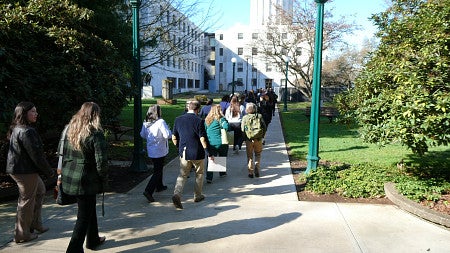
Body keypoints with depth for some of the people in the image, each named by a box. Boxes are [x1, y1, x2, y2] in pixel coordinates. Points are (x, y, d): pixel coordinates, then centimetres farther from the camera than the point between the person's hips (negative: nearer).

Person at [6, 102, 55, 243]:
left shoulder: (16, 129, 12)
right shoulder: (27, 131, -21)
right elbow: (36, 154, -22)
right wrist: (49, 172, -13)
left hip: (17, 168, 11)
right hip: (25, 171, -11)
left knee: (40, 190, 22)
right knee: (27, 200, 2)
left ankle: (35, 224, 30)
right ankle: (22, 235, 15)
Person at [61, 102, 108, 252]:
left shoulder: (69, 129, 3)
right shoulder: (95, 133, -17)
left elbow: (62, 153, 9)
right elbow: (101, 161, -18)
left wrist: (64, 171, 18)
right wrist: (104, 180, -4)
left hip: (69, 178, 7)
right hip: (87, 181, -7)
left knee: (89, 208, 25)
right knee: (84, 216, 6)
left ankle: (93, 240, 41)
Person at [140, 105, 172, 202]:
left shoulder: (145, 123, 1)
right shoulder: (161, 122, -20)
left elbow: (142, 134, 12)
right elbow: (168, 135, -23)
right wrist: (167, 128, -4)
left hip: (150, 150, 7)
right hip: (159, 151, -7)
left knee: (158, 168, 25)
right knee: (157, 172, -1)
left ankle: (159, 186, 40)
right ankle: (148, 191, -11)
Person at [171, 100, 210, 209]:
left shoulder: (178, 119, 1)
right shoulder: (199, 121, -13)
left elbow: (174, 137, 7)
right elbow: (203, 140, -15)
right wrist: (208, 153, -6)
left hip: (184, 152, 3)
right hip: (197, 153, -3)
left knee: (182, 175, 10)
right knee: (199, 174, 17)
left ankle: (177, 194, -11)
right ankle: (197, 195, 27)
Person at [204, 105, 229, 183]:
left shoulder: (207, 120, 4)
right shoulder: (221, 119, -11)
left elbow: (204, 131, 8)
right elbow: (226, 126, -27)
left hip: (210, 143, 3)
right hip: (221, 143, -3)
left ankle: (209, 177, -4)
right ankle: (222, 173, 36)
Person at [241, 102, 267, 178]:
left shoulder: (245, 118, -7)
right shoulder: (259, 116, -4)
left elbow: (242, 129, -7)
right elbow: (264, 127, -2)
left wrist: (245, 138, 6)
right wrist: (262, 136, 10)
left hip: (249, 140, -1)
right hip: (258, 139, 1)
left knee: (250, 156, 11)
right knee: (258, 155, 17)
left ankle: (251, 172, 12)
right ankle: (257, 171, 8)